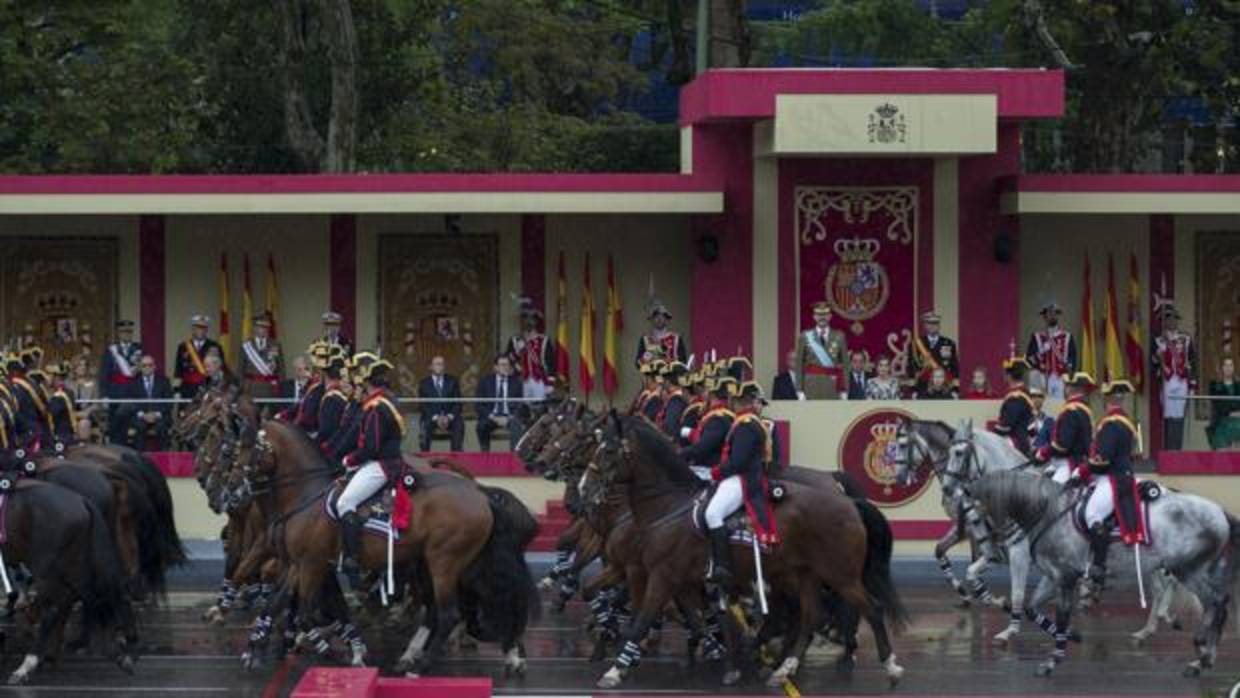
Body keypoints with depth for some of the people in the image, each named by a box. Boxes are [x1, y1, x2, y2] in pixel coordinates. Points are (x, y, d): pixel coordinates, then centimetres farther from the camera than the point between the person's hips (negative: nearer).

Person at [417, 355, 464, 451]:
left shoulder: (452, 382, 10)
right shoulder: (424, 383, 7)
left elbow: (457, 403, 4)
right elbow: (424, 405, 0)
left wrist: (449, 417, -14)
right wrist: (436, 418, -17)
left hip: (450, 417, 1)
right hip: (431, 417, -1)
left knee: (459, 425, -31)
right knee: (426, 425, -34)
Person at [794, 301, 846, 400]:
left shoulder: (839, 336, 7)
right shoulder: (804, 337, 5)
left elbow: (845, 364, 7)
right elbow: (799, 365, 5)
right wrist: (800, 390, -1)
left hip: (832, 384, 1)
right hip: (812, 383, -1)